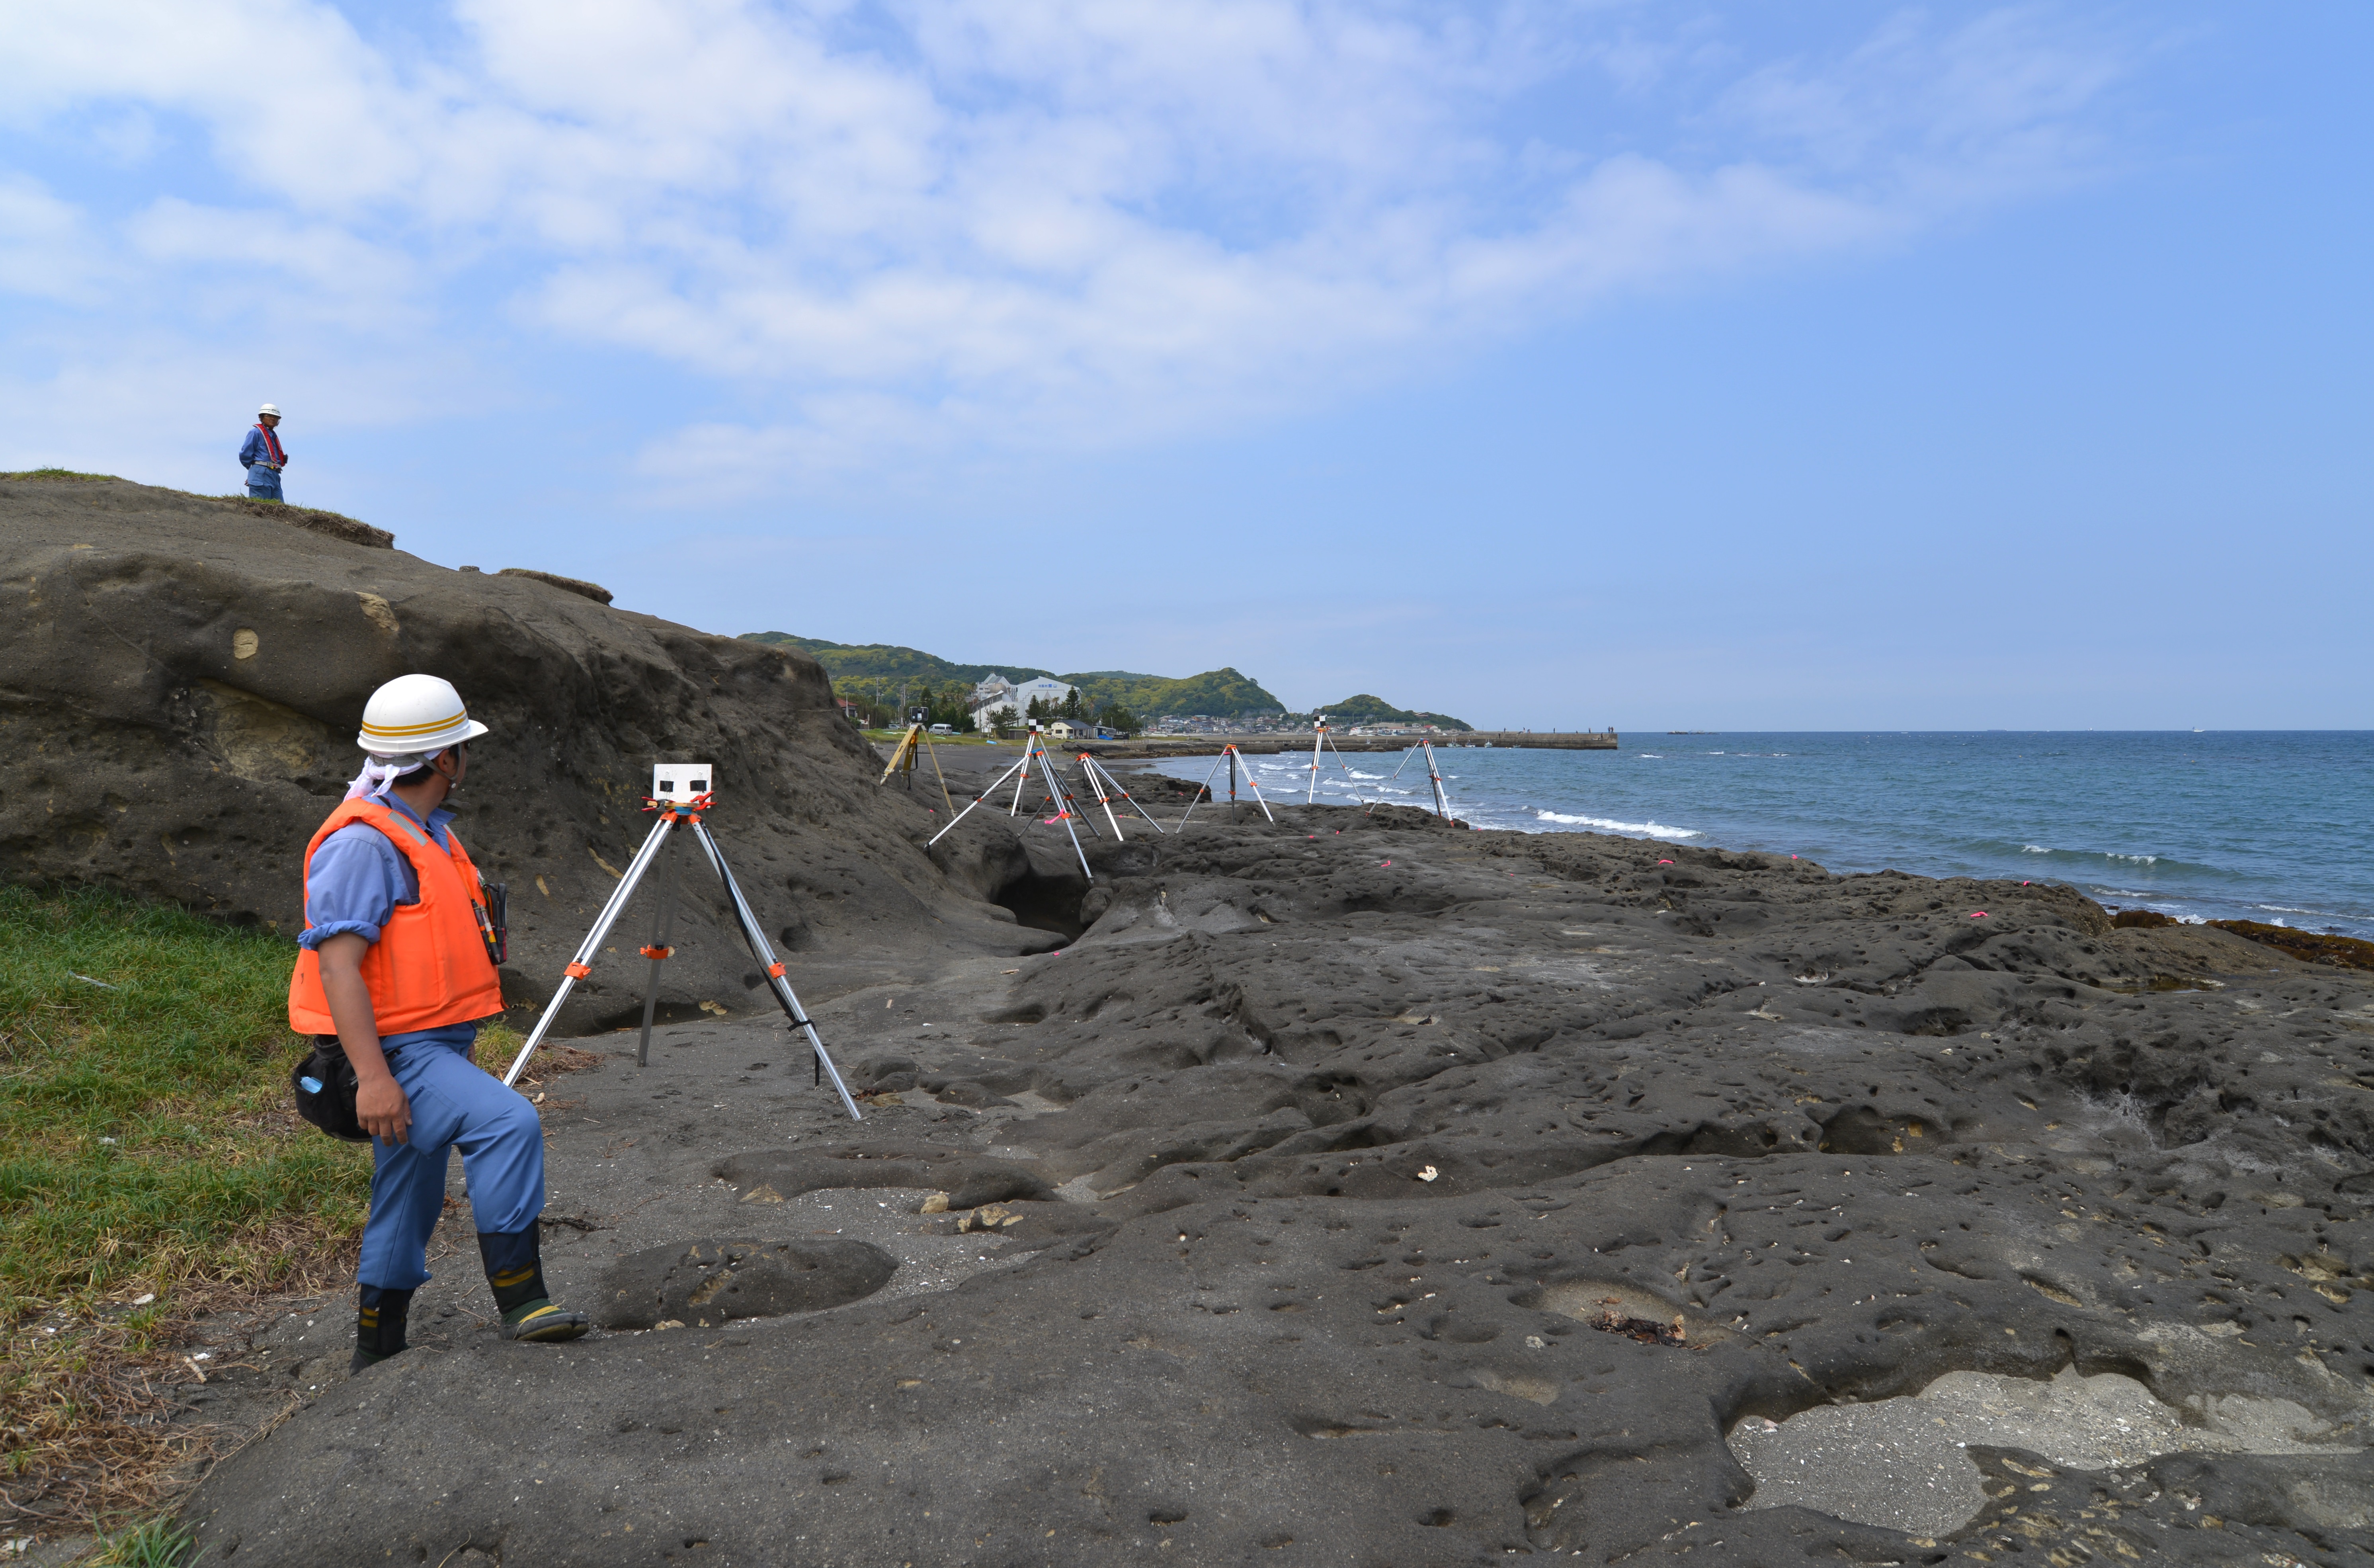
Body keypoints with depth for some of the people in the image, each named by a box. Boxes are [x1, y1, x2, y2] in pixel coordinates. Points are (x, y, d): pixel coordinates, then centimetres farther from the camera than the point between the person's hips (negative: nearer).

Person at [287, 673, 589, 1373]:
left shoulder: (427, 831, 15)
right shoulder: (363, 842, -17)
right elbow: (337, 962, -22)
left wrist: (460, 1051, 26)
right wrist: (372, 1076, -27)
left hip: (434, 1046, 10)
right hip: (396, 1053, -10)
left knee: (408, 1207, 16)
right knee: (510, 1122, -26)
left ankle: (378, 1353, 29)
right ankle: (520, 1298, -20)